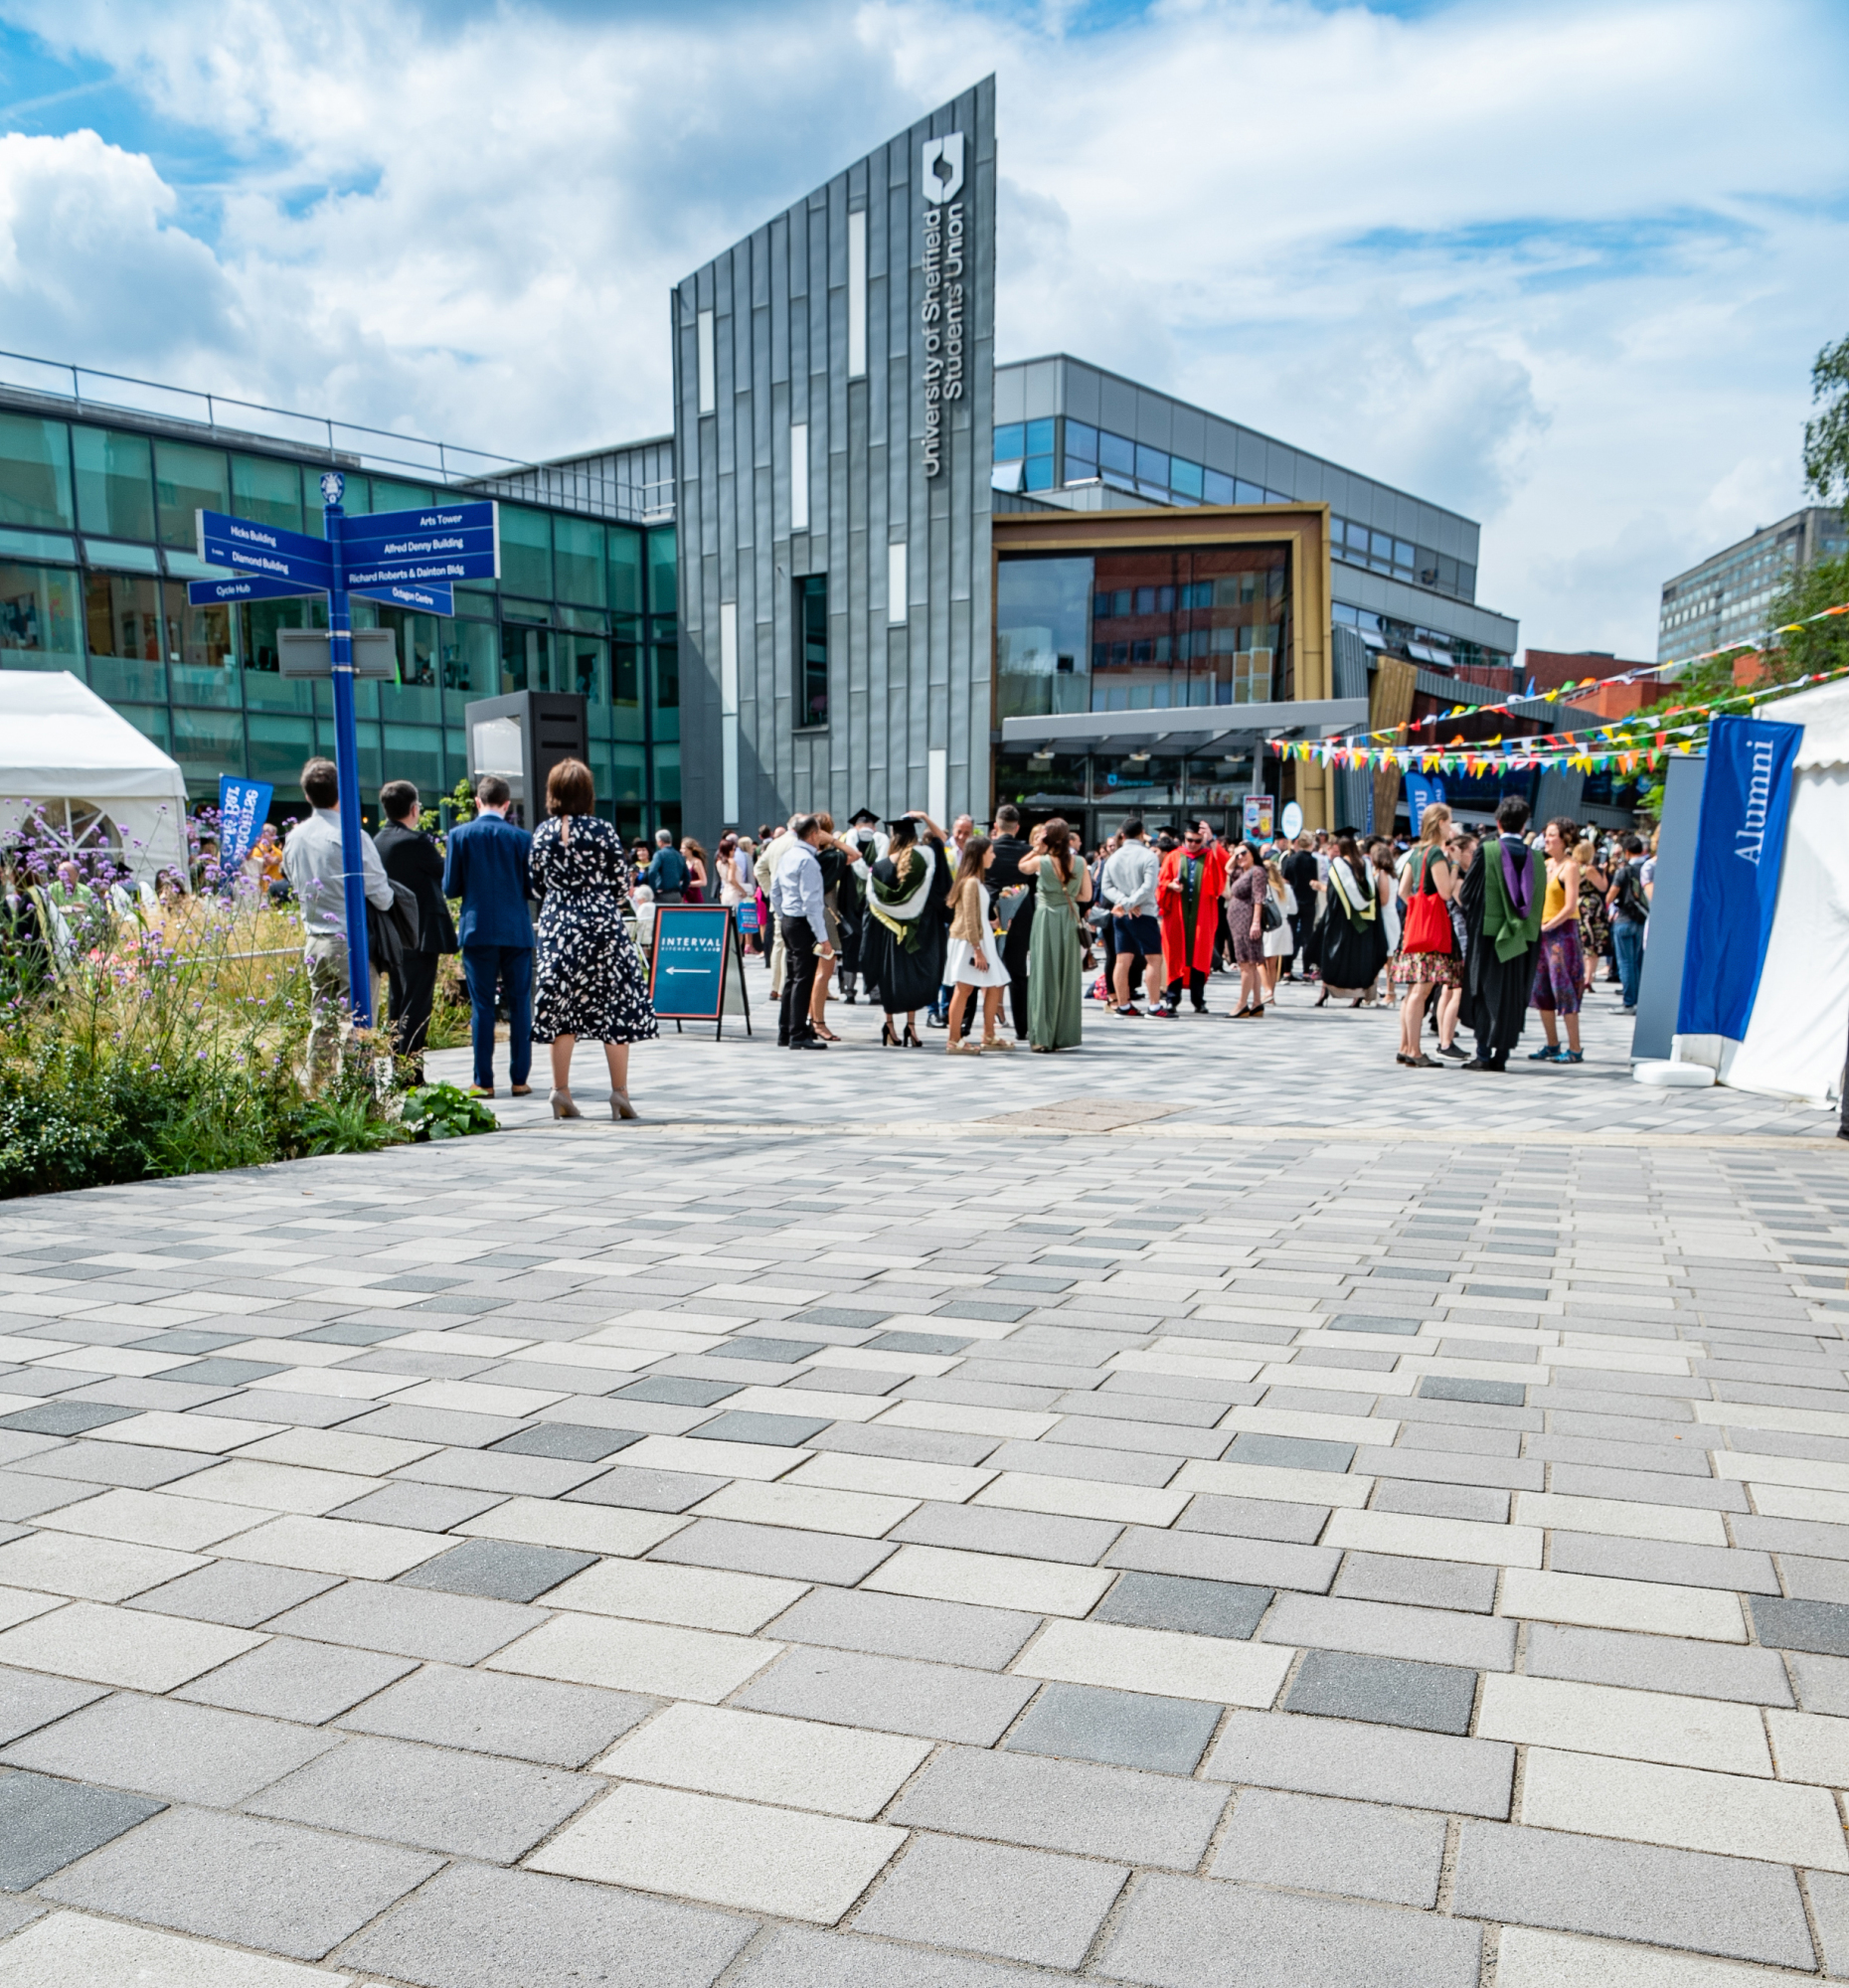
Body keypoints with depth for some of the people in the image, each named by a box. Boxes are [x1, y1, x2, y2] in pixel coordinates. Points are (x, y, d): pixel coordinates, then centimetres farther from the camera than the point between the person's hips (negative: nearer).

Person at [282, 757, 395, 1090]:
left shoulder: (294, 838, 6)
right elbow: (379, 891, -11)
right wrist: (388, 900, 9)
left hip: (314, 940, 7)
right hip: (351, 940, -7)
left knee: (322, 1021, 14)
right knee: (356, 1024, -4)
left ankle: (315, 1093, 17)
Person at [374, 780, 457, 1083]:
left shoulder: (377, 842, 8)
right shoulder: (416, 841, -16)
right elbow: (443, 872, -3)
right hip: (420, 933, -8)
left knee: (397, 1004, 15)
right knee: (416, 1006, -6)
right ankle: (409, 1074, -7)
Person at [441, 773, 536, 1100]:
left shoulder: (459, 835, -2)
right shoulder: (521, 838, -3)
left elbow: (450, 888, -1)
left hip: (477, 931, 0)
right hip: (517, 931, 0)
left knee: (482, 1007, 4)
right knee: (519, 1005, 6)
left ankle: (484, 1081, 4)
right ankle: (519, 1079, 7)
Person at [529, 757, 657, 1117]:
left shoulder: (541, 833, 1)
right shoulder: (602, 831, -9)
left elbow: (537, 887, 9)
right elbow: (622, 887, -4)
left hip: (557, 927, 3)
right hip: (602, 926, -3)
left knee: (562, 1007, 9)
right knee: (615, 1007, 3)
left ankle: (561, 1090, 10)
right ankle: (619, 1091, 2)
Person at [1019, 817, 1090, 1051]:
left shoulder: (1040, 861, -8)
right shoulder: (1079, 862, -2)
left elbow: (1022, 867, 13)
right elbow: (1086, 896, 3)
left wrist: (1036, 849, 6)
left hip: (1046, 919, -2)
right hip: (1069, 920, 2)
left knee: (1044, 976, 1)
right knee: (1067, 976, 10)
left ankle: (1043, 1037, -1)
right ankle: (1064, 1034, 14)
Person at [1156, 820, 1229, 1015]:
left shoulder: (1210, 856, 8)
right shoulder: (1173, 857, 8)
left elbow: (1224, 863, -13)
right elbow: (1162, 881, 5)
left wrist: (1211, 839, -18)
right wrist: (1171, 885, -16)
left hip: (1202, 915, 0)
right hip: (1177, 914, 0)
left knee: (1199, 956, 2)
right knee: (1176, 956, -1)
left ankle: (1198, 1000, 8)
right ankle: (1172, 999, 1)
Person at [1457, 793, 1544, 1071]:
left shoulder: (1487, 850, -9)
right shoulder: (1534, 857, 3)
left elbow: (1466, 893, -6)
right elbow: (1537, 903, 8)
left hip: (1488, 931, -3)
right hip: (1522, 937, 4)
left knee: (1486, 992, 3)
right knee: (1512, 994, 9)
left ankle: (1483, 1054, -1)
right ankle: (1502, 1054, 10)